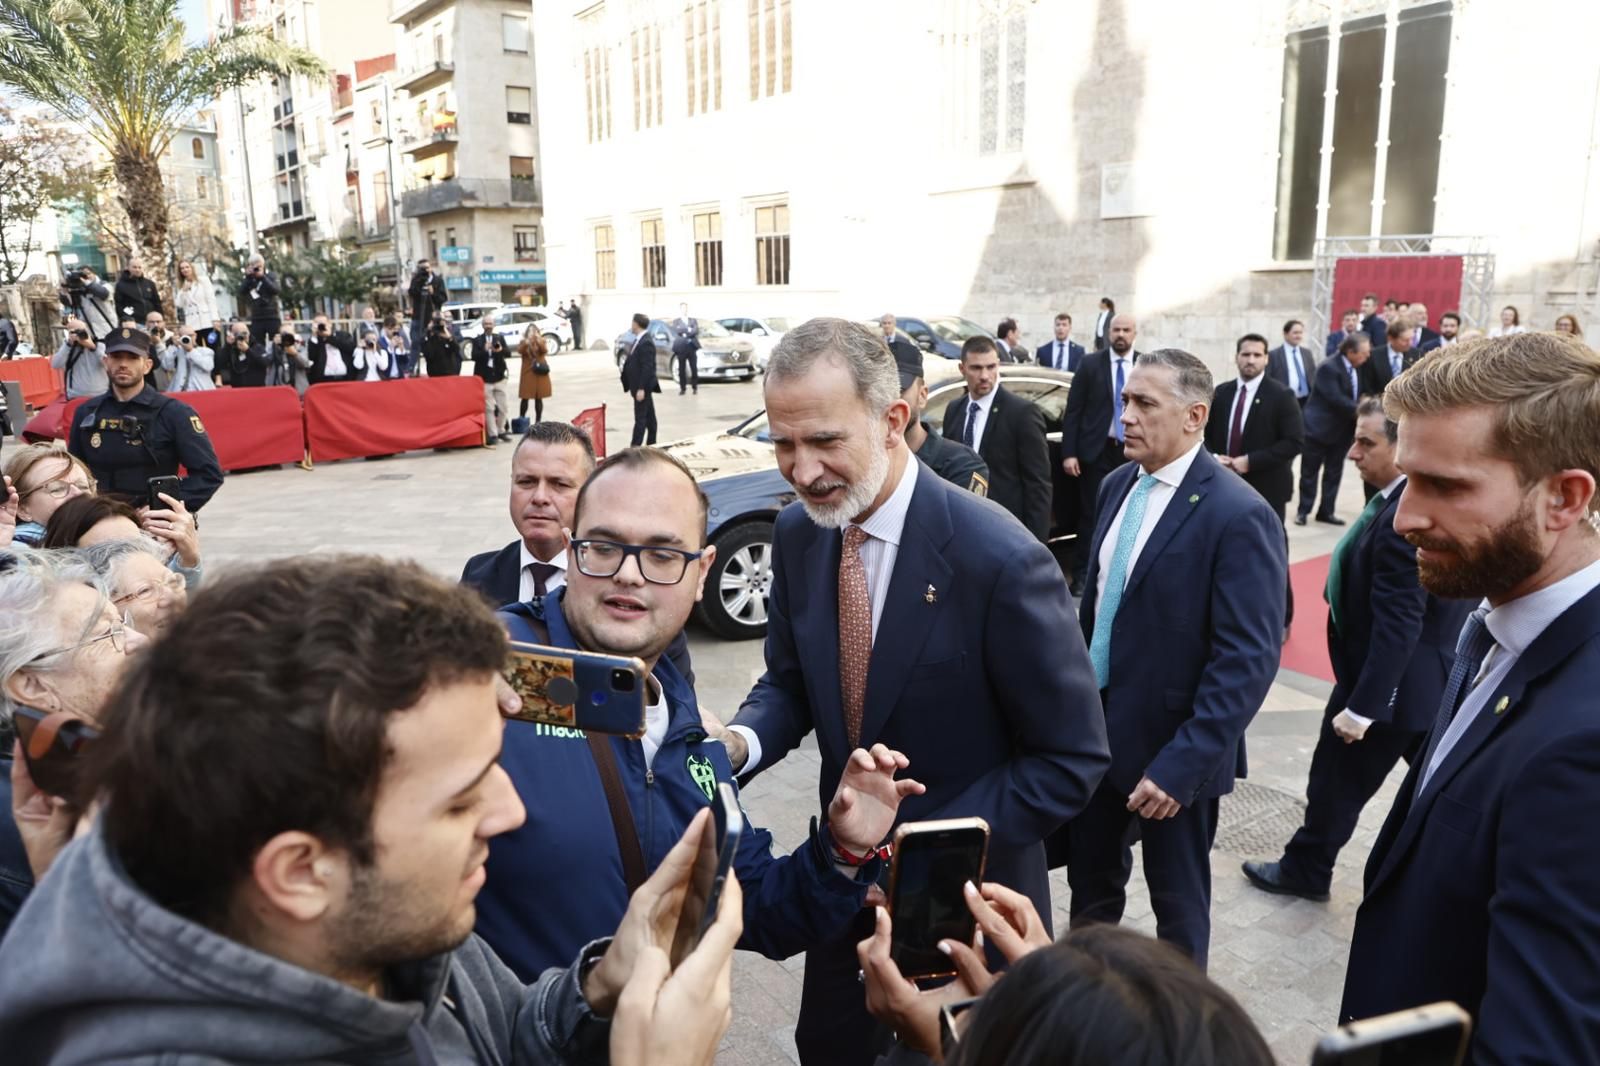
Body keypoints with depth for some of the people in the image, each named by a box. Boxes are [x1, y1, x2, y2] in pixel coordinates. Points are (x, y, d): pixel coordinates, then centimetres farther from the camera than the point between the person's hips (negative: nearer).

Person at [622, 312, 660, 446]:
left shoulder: (646, 343, -18)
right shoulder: (639, 340, 12)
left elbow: (647, 367, -23)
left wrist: (641, 388, -24)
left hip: (642, 386, -10)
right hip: (640, 386, 10)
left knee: (640, 418, -7)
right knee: (649, 417, 14)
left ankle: (635, 446, -7)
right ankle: (651, 445, 21)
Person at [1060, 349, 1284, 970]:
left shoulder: (1238, 514, -20)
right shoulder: (1118, 487, 3)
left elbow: (1249, 660, -22)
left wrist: (1182, 764, -24)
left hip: (1169, 746, -6)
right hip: (1094, 725, 6)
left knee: (1177, 900, 16)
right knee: (1089, 881, 22)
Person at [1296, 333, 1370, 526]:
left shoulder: (1356, 368, 5)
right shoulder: (1328, 368, -18)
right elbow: (1336, 398, -24)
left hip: (1343, 429, 7)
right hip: (1319, 428, -7)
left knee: (1334, 472, 10)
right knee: (1310, 472, 4)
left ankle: (1326, 511, 18)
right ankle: (1303, 511, 13)